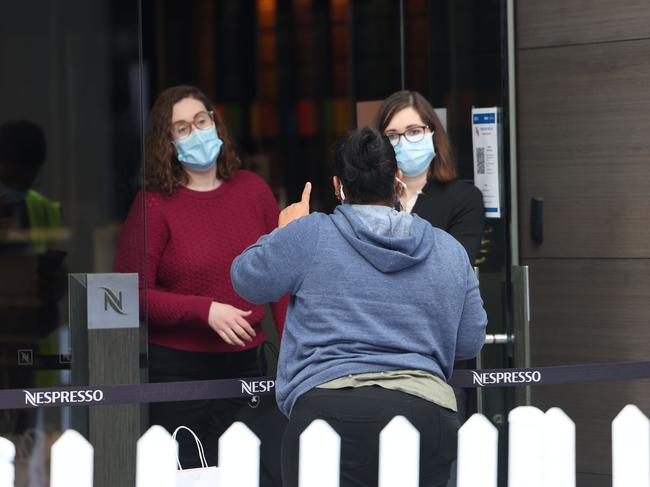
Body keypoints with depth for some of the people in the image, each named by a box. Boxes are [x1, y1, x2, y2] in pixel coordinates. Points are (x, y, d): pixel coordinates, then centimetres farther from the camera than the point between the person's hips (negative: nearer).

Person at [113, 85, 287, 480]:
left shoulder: (253, 189, 5)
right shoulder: (154, 205, -6)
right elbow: (132, 294, -9)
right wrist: (206, 310, -16)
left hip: (247, 364, 4)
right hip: (178, 370, -4)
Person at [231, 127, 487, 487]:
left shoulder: (307, 235, 2)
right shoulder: (451, 251, 14)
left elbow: (246, 280, 17)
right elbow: (470, 342, 20)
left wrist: (284, 233, 34)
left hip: (332, 407, -3)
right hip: (428, 412, 3)